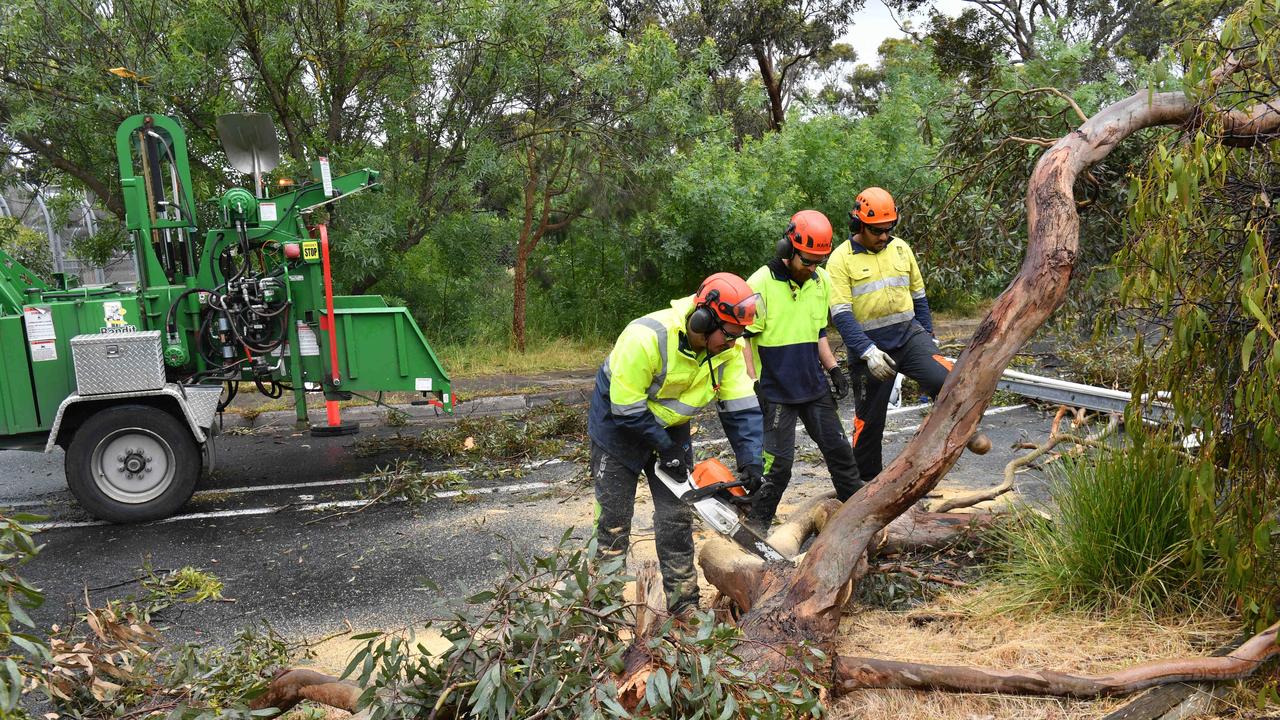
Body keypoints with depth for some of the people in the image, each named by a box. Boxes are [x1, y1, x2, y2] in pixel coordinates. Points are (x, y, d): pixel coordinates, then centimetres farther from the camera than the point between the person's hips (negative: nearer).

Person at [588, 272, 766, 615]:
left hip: (671, 427, 5)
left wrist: (750, 460, -25)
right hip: (618, 425, -4)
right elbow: (627, 409, -28)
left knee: (677, 517, 3)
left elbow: (741, 407, -15)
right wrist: (664, 448, -20)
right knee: (614, 518, 3)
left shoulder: (729, 348, -18)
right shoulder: (646, 337, -35)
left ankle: (683, 603, 13)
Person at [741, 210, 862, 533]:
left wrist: (833, 368, 9)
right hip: (776, 393, -6)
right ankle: (755, 525, 13)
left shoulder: (822, 281, 5)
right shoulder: (760, 283, -15)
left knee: (839, 451, 14)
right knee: (777, 464, -3)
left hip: (815, 388, 6)